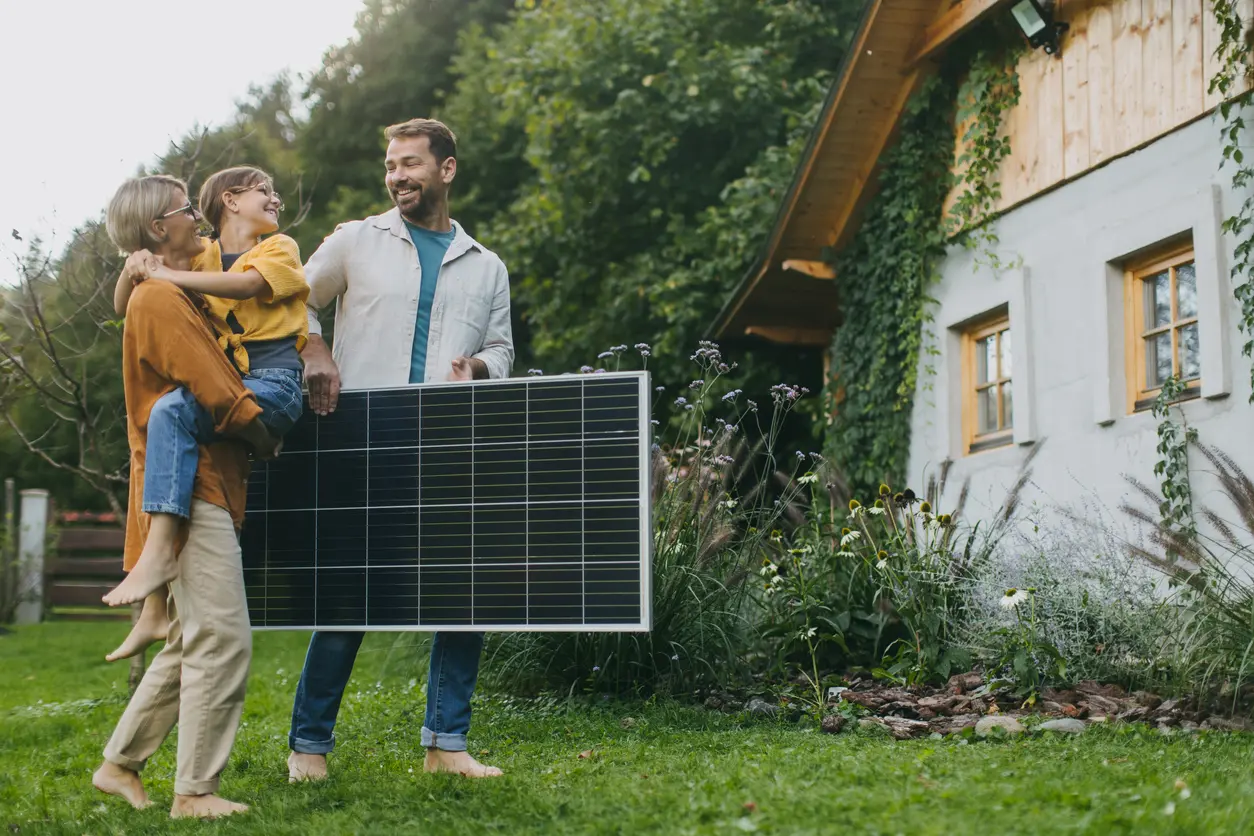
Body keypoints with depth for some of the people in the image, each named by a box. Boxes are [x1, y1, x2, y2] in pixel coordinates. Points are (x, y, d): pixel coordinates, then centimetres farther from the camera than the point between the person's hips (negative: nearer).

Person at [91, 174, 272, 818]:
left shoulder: (179, 299, 21)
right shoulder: (159, 300, -11)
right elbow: (220, 397, -16)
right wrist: (269, 437, 0)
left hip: (209, 488, 10)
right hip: (191, 489, -10)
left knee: (190, 643, 15)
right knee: (222, 639, -10)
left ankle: (119, 764, 21)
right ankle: (195, 791, -4)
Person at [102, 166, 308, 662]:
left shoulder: (280, 248, 8)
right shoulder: (202, 256, 20)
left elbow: (244, 286, -15)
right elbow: (124, 308, 18)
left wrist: (164, 275, -14)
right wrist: (137, 266, -3)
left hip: (275, 384, -5)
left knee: (171, 411, -28)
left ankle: (159, 551, -35)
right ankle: (155, 610, -6)